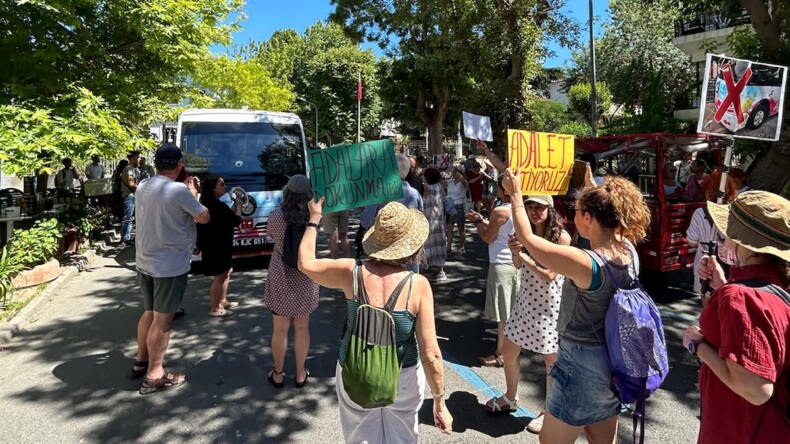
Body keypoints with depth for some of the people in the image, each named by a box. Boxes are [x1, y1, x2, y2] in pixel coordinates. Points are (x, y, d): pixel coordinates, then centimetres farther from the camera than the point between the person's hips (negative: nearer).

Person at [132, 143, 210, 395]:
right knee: (162, 319, 0)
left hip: (145, 262, 8)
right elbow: (204, 218, -8)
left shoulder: (143, 188, 5)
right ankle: (154, 376, 9)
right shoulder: (179, 191, -19)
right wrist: (193, 193, 4)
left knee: (150, 312, 22)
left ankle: (141, 361, 35)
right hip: (170, 265, -8)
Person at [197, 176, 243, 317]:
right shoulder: (217, 206, -24)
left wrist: (235, 203, 6)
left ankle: (223, 301, 33)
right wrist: (238, 204, -6)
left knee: (227, 271, 22)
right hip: (216, 246, -10)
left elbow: (228, 216, 15)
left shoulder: (211, 204, 8)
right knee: (219, 276, 0)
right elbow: (236, 220, -19)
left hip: (218, 245, 11)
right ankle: (215, 309, 11)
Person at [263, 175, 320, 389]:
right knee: (302, 328, 15)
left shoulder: (276, 216, -14)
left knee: (280, 329, 13)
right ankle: (300, 374, 27)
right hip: (305, 276, 1)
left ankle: (278, 374, 29)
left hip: (281, 276, -1)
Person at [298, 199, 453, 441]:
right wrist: (440, 402, -6)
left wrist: (314, 218, 13)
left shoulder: (352, 273, -17)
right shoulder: (418, 285, -21)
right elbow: (430, 355, -19)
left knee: (361, 438, 25)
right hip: (403, 378, -1)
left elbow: (306, 263, 2)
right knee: (401, 438, 26)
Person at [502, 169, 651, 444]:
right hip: (614, 361, 8)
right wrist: (591, 184, 22)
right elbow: (604, 210, 13)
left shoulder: (585, 263, -29)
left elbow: (526, 238, -20)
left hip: (582, 363, -8)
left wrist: (515, 194, -7)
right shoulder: (629, 251, -8)